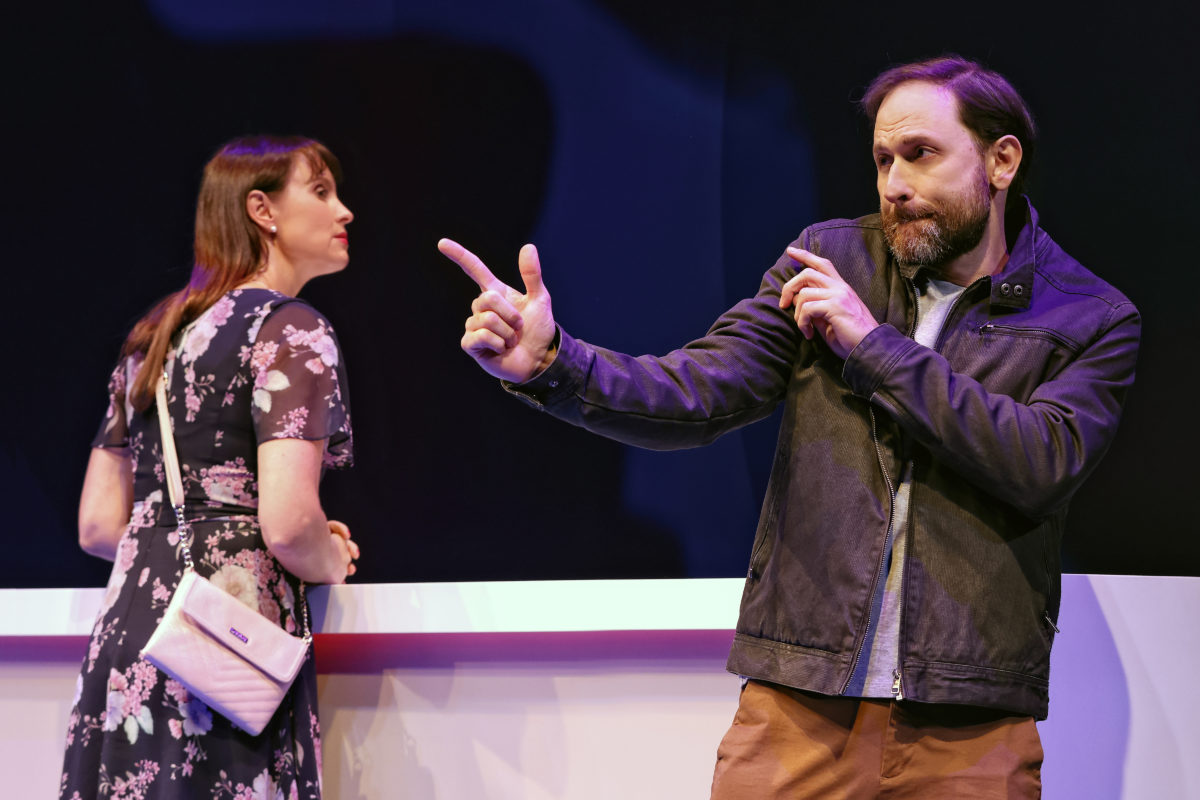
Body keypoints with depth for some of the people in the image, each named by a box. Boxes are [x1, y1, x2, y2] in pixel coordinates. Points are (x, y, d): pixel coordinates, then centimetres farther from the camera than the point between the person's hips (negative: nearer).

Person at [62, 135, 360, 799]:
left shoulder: (152, 336, 18)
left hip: (121, 644, 8)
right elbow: (288, 524, -16)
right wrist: (333, 563, 4)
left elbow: (98, 524, 18)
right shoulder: (291, 330, -5)